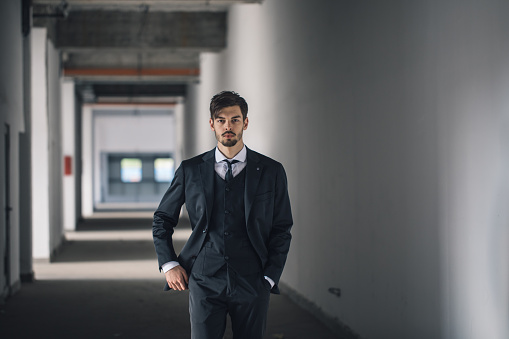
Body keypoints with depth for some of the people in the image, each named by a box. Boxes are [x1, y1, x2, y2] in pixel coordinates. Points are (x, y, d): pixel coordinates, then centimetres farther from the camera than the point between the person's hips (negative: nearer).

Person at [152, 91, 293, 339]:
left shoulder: (271, 172, 4)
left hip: (252, 284, 0)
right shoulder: (190, 170, 6)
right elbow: (162, 219, 15)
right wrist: (168, 264, 5)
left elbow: (282, 229, 7)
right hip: (205, 283, 0)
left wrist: (270, 276, 0)